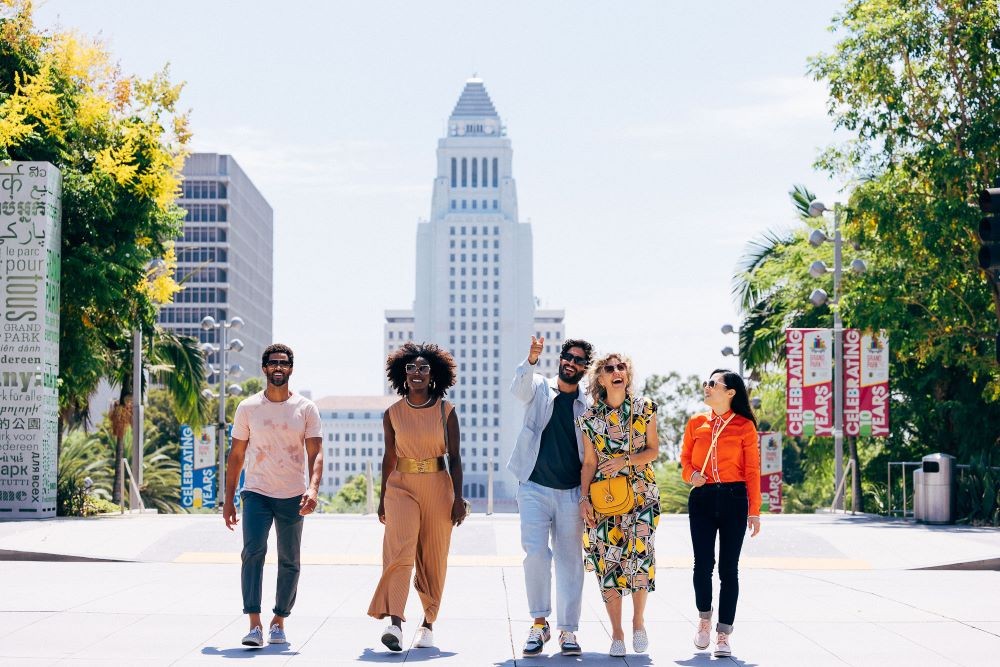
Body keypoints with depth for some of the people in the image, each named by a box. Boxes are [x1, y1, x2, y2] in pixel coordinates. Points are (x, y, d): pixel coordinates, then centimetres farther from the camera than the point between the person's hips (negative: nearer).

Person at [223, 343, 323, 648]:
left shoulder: (306, 409, 2)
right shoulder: (248, 408, 4)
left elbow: (316, 453, -4)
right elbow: (236, 455, 8)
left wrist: (313, 489, -21)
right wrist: (228, 499, 5)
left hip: (293, 496, 1)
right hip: (256, 493, -1)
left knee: (289, 562, 6)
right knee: (252, 552, -17)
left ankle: (279, 622, 20)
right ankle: (254, 625, -20)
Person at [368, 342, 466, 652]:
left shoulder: (446, 411, 2)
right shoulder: (392, 413, 5)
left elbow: (455, 457, 2)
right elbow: (389, 458, 11)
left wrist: (458, 497, -4)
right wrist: (382, 498, 13)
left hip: (438, 487, 0)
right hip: (401, 486, 0)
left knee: (433, 557, 4)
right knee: (400, 549, -18)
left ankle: (428, 623, 17)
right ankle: (394, 622, -27)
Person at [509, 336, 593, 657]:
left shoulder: (588, 405, 6)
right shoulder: (539, 388, 3)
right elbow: (518, 387, -20)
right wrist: (531, 360, -39)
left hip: (571, 492, 2)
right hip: (534, 488, -1)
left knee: (570, 561, 3)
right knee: (535, 553, -12)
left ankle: (567, 630, 9)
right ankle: (539, 624, 2)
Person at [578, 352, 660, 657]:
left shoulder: (644, 408, 2)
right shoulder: (591, 417, 3)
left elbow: (653, 450, 4)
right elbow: (589, 463, 7)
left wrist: (626, 460, -12)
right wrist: (584, 499, -2)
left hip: (641, 493, -1)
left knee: (640, 553, -15)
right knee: (608, 561, -2)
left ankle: (638, 620, 7)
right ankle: (617, 633, 8)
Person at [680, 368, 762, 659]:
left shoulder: (744, 426, 0)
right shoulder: (696, 423, 8)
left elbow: (752, 470, -1)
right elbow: (685, 458, 16)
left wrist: (754, 511, -4)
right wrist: (690, 474, -8)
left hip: (733, 498, -2)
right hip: (702, 499, 2)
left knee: (729, 569, -1)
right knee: (703, 564, -2)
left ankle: (723, 635, 5)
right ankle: (704, 617, 24)